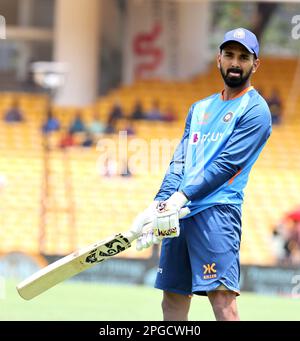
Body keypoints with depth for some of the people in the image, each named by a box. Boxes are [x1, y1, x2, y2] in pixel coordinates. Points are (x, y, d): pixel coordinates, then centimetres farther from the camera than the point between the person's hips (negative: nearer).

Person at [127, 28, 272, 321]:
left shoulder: (254, 110, -1)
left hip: (217, 211, -8)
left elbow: (226, 164, -11)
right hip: (179, 215, 8)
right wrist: (159, 205, -1)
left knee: (222, 297, -19)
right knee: (173, 299, 7)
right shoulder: (199, 109, 22)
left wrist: (181, 198, -17)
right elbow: (179, 163, 15)